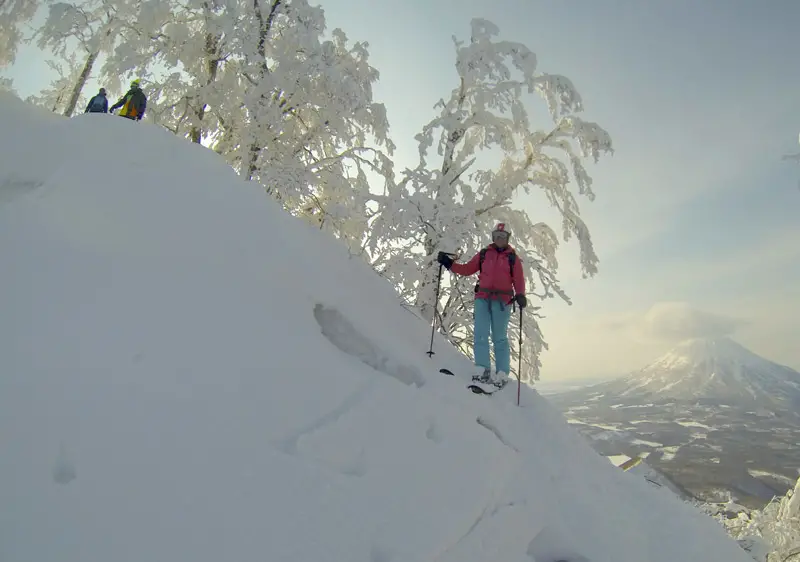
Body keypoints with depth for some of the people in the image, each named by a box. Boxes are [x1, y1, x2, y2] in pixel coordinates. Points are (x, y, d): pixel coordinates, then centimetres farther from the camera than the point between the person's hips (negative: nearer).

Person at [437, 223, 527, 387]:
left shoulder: (512, 258, 9)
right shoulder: (483, 254, 15)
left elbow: (519, 280, 2)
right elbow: (467, 269, 15)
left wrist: (520, 295, -16)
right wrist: (448, 263, 5)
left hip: (502, 300, -2)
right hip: (482, 298, 2)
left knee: (499, 337, -2)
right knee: (481, 334, -6)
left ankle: (502, 374, 1)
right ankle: (483, 370, -7)